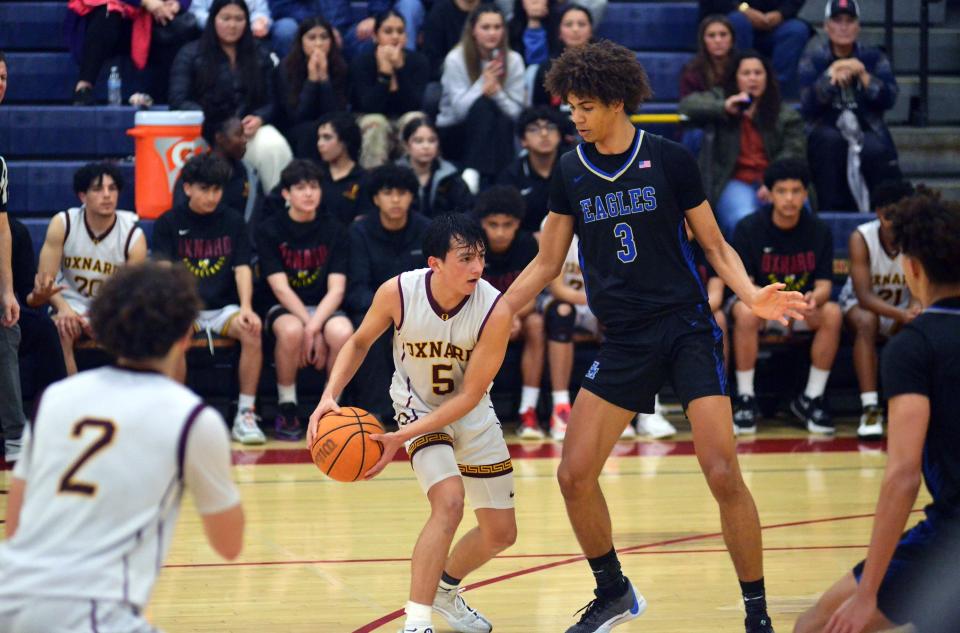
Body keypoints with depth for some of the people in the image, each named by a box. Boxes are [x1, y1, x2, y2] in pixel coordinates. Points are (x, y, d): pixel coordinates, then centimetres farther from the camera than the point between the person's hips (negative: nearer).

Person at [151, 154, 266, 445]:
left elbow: (242, 268, 3)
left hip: (224, 307, 2)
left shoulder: (232, 221, 9)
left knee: (251, 331, -31)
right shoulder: (169, 223, 4)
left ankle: (246, 414, -23)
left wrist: (246, 308, -15)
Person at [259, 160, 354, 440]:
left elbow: (336, 289, -5)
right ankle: (287, 408, -18)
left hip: (324, 309, 1)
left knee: (342, 331, -34)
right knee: (291, 330, -38)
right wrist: (309, 327, -20)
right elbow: (280, 288, -8)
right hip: (285, 309, -1)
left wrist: (314, 326, -22)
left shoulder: (334, 231, 3)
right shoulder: (270, 231, -1)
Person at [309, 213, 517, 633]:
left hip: (471, 414, 3)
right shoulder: (397, 293, -25)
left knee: (501, 533, 9)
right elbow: (360, 342, -3)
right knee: (449, 502, -29)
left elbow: (470, 395, -24)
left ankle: (445, 588, 39)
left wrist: (401, 439, -31)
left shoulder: (494, 310, -27)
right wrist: (329, 397, -19)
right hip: (418, 406, -2)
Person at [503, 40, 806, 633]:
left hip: (688, 328, -4)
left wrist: (752, 294, -16)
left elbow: (716, 246, 2)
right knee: (575, 474, -3)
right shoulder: (571, 172, 5)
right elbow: (547, 263, 15)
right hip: (623, 343, 4)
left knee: (723, 473, -14)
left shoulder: (669, 159, -4)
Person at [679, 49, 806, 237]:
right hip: (736, 182, -1)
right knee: (745, 220, -35)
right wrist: (723, 107, -15)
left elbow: (793, 152, 2)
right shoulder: (719, 99, 17)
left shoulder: (786, 115, 15)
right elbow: (687, 105, 1)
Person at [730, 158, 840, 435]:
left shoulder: (819, 231, -6)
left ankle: (812, 397, -15)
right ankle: (745, 399, -23)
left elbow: (824, 285, -9)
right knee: (745, 312, -36)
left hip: (804, 309, 2)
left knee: (832, 313, -29)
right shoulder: (748, 229, -12)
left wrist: (813, 298, -35)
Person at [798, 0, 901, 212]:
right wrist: (831, 76, -23)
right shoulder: (812, 61, 6)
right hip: (827, 131, 0)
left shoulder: (874, 58, 9)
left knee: (875, 150, -33)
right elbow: (807, 106, -9)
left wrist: (863, 75, -18)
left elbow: (889, 100, -4)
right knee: (831, 140, -34)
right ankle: (832, 210, -29)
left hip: (869, 131, 0)